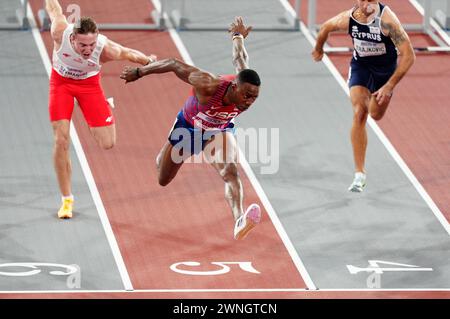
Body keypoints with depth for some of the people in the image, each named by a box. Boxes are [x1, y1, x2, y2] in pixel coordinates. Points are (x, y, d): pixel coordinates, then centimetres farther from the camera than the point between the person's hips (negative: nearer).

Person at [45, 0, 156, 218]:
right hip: (61, 82, 0)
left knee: (107, 143, -2)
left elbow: (129, 54, -18)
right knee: (61, 140, -13)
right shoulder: (61, 33, -33)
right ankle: (66, 199, 0)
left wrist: (150, 61, -9)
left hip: (89, 84, 0)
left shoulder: (105, 49, -36)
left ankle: (106, 106, 36)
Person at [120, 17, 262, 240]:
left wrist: (238, 36, 13)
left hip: (219, 130, 2)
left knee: (230, 171, -30)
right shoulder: (209, 86, -46)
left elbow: (239, 59, -11)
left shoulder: (246, 86, -34)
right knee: (163, 180, 19)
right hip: (189, 127, -1)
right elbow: (174, 65, -31)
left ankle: (239, 221, -49)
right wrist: (139, 72, -16)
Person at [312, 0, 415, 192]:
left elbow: (408, 56, -31)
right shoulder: (348, 19, -23)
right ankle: (359, 173, -17)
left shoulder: (387, 20, -34)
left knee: (376, 115, 17)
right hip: (360, 66, 0)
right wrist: (318, 49, 20)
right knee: (359, 113, -18)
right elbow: (326, 27, 2)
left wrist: (389, 86, -32)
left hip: (385, 68, 0)